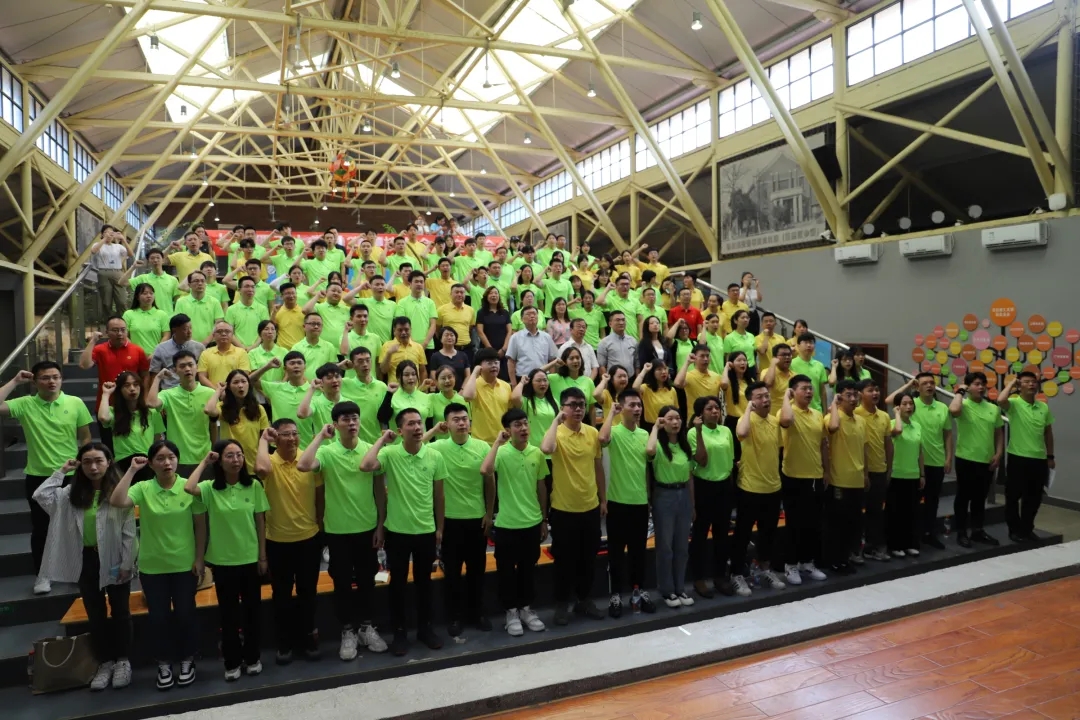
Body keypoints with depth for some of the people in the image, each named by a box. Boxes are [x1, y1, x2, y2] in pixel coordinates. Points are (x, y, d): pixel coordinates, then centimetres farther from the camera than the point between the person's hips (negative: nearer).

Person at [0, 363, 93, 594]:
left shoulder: (75, 403, -4)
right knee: (41, 528, 10)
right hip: (38, 477, 0)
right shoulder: (24, 404, -4)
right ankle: (42, 575, 25)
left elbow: (85, 438, 2)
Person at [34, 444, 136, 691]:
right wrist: (61, 471, -3)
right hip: (87, 560, 4)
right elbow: (40, 496, -7)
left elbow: (129, 531, -12)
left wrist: (126, 564, -14)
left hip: (114, 560, -4)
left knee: (119, 611, 9)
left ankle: (123, 661, 23)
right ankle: (105, 663, 27)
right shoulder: (73, 492, 4)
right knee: (95, 614, 13)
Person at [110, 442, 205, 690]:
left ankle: (187, 660, 30)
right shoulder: (143, 489, -7)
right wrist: (131, 470, -20)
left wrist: (200, 558, -4)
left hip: (185, 564, -1)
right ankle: (164, 663, 30)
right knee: (159, 615, 11)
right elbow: (116, 501, -26)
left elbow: (200, 525, -3)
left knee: (185, 613, 11)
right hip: (152, 566, 1)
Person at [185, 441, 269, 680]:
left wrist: (263, 556, -2)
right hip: (223, 561, 0)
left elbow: (261, 522, -2)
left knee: (252, 609, 12)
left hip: (250, 559, 1)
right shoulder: (210, 488, -7)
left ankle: (252, 657, 29)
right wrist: (204, 462, -17)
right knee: (228, 611, 11)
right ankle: (232, 662, 26)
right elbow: (188, 488, -29)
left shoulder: (254, 486, -6)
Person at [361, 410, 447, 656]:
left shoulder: (435, 457, -4)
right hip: (397, 531, -2)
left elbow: (438, 495, 4)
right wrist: (382, 440, -19)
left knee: (424, 581, 16)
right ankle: (399, 631, 27)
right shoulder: (390, 454, -10)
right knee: (398, 582, 11)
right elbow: (365, 466, -31)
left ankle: (425, 627, 32)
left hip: (426, 530, 2)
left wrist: (440, 528, 7)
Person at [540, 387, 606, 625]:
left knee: (588, 558, 15)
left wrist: (603, 499, 12)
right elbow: (545, 449, -37)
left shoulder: (593, 433, 2)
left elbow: (598, 467, 11)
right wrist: (557, 420, -27)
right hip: (563, 509, -4)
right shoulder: (557, 432, -12)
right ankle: (561, 603, 24)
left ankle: (584, 599, 33)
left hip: (590, 507, 5)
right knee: (565, 559, 7)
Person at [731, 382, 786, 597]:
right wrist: (749, 408, -27)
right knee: (743, 534, 4)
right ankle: (738, 575, 15)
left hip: (772, 486, 6)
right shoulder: (747, 420, -16)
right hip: (750, 488, -6)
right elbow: (741, 433, -38)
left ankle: (765, 570, 35)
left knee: (768, 532, 19)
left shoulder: (775, 420, 5)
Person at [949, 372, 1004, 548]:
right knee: (963, 497, 4)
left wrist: (999, 454, 2)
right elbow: (953, 410, -34)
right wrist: (959, 392, -18)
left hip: (987, 461, 5)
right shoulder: (963, 405, -9)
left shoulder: (993, 408, 8)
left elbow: (999, 433, 13)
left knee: (980, 498, 16)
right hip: (966, 459, -5)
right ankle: (961, 533, 13)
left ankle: (978, 531, 28)